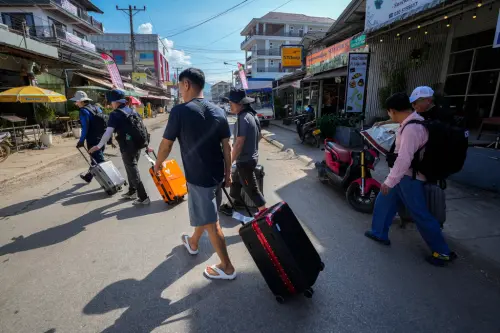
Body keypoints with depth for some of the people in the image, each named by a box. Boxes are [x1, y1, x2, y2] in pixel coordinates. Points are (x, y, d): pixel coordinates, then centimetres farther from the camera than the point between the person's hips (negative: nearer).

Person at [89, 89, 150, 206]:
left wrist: (99, 146, -5)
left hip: (127, 148, -8)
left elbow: (108, 133, -14)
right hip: (137, 145, 8)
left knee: (133, 173, -2)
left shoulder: (115, 114, -10)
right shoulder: (132, 111, 11)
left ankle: (144, 198, -1)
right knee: (132, 170, 21)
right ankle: (132, 192, 34)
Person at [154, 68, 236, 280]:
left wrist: (158, 164, 14)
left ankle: (227, 268, 19)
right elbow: (226, 146, 4)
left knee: (211, 222, 5)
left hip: (198, 176, -7)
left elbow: (166, 145, -6)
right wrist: (228, 174, 12)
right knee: (204, 212, 26)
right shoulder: (218, 111, 2)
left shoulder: (180, 111, -14)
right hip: (217, 174, 7)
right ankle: (193, 243, 51)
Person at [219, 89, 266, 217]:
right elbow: (259, 136, 15)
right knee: (236, 182, 23)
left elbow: (239, 143, -27)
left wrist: (230, 162, -19)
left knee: (251, 188, 3)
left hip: (244, 160, -10)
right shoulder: (252, 115, 6)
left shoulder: (242, 118, -24)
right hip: (252, 157, 10)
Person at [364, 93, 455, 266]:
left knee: (420, 215, 2)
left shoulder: (411, 129, -28)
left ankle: (443, 252, 21)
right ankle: (379, 233, 33)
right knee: (383, 201, 17)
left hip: (410, 178, -10)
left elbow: (404, 159, -31)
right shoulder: (412, 121, 5)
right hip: (404, 175, 10)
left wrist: (389, 181, -26)